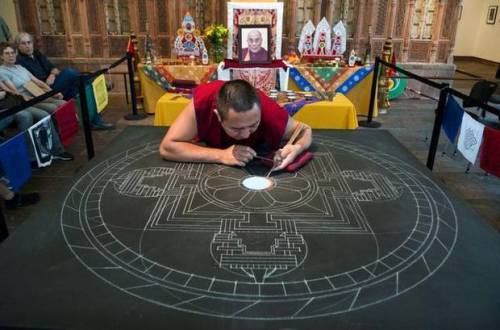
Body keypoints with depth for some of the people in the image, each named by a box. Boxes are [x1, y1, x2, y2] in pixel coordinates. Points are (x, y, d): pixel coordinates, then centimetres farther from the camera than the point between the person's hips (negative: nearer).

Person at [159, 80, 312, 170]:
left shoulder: (269, 111, -39)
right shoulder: (203, 102, -42)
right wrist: (221, 155, -44)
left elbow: (305, 130, -22)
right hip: (209, 143, -1)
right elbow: (167, 147, -39)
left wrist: (296, 148, -44)